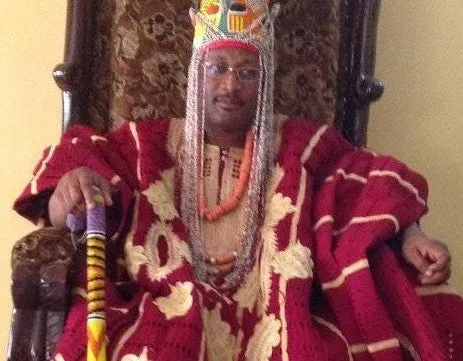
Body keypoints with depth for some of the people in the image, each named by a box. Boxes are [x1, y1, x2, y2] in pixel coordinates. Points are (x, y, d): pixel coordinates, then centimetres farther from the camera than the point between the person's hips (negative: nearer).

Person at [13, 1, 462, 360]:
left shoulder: (301, 147, 13)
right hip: (167, 321, -1)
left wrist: (407, 236, -12)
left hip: (270, 324, 1)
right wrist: (74, 182, -15)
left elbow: (373, 183, 9)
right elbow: (60, 214, 9)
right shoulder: (150, 144, 13)